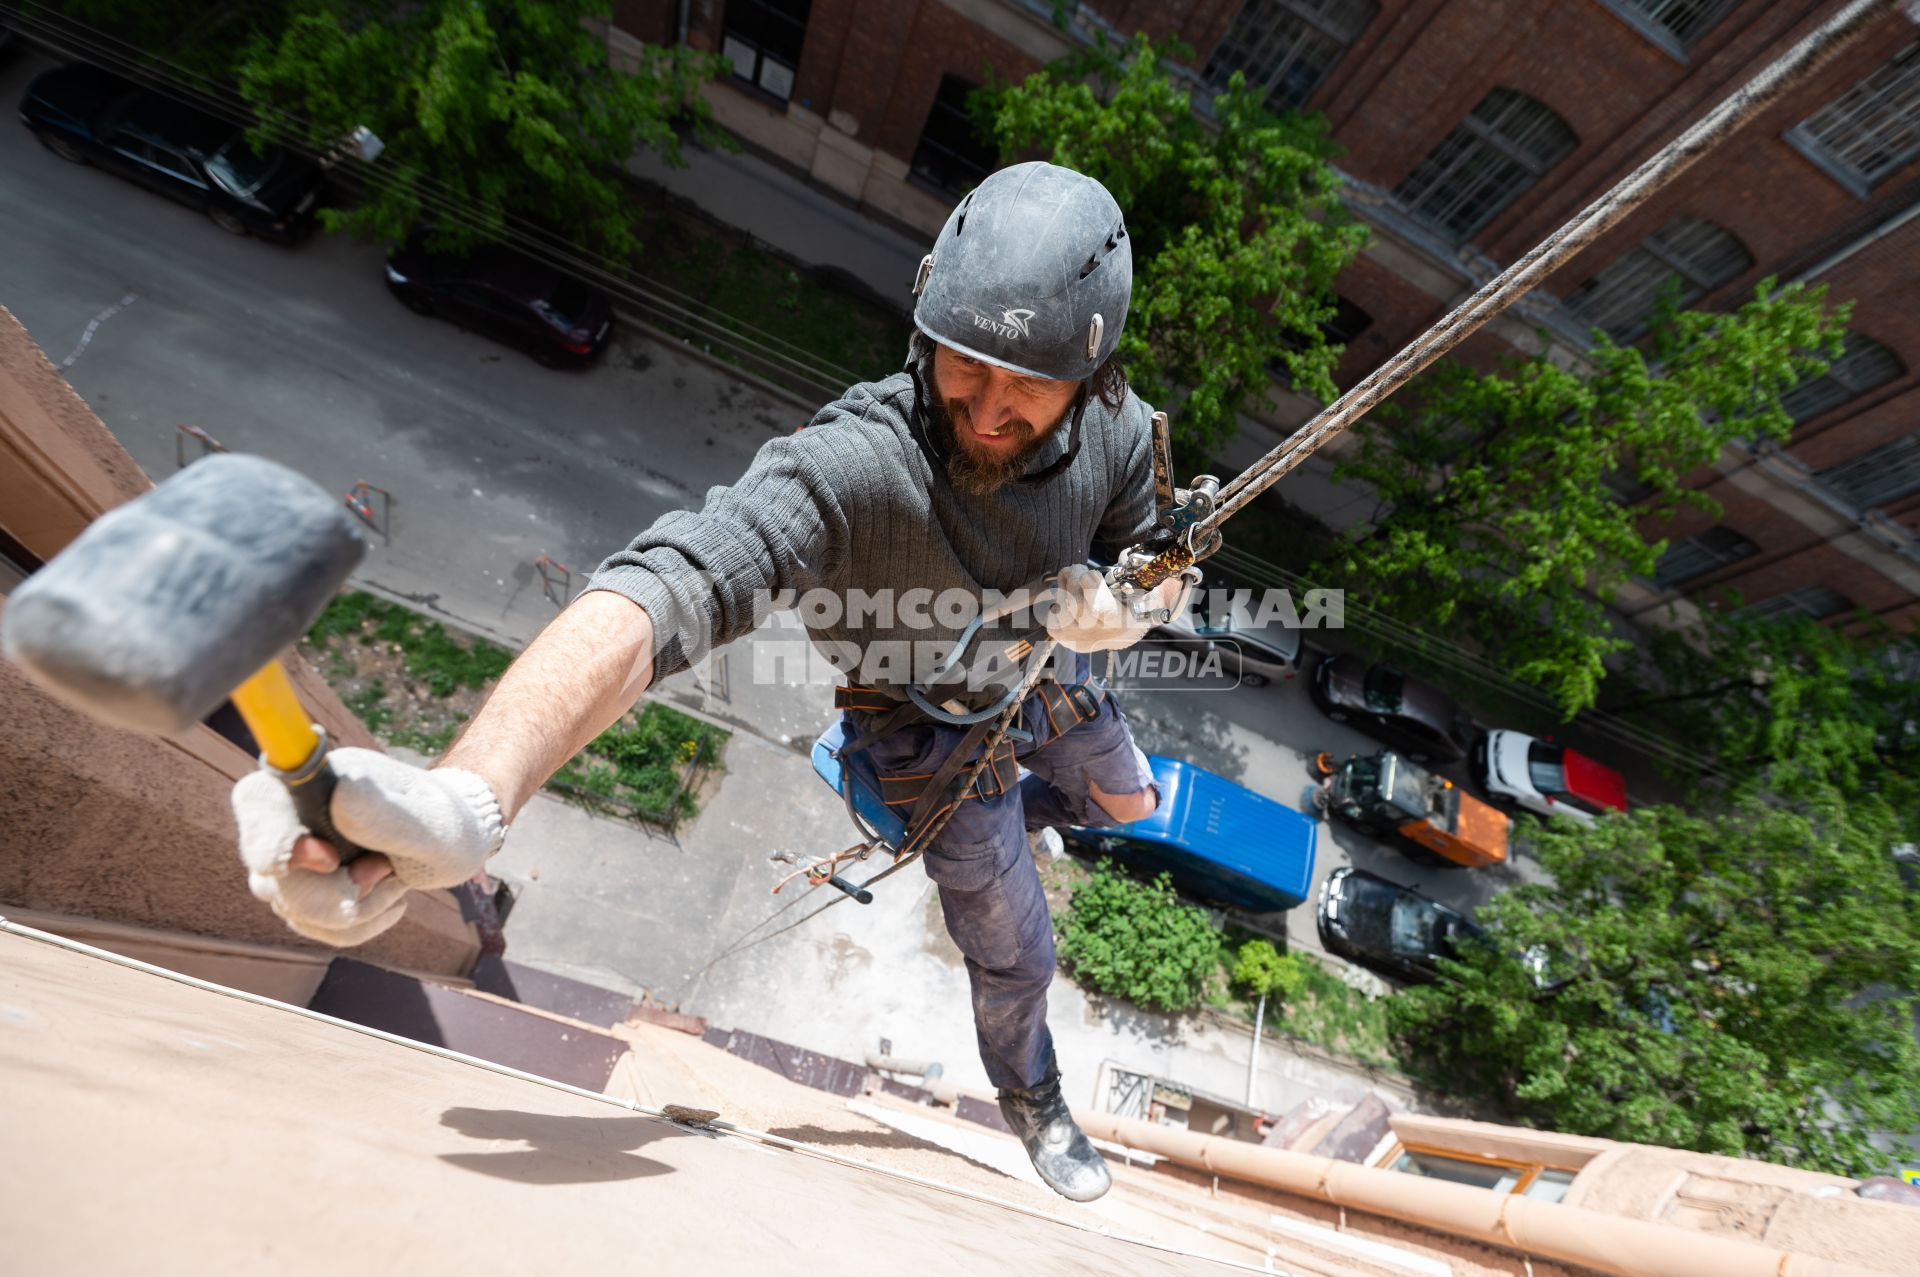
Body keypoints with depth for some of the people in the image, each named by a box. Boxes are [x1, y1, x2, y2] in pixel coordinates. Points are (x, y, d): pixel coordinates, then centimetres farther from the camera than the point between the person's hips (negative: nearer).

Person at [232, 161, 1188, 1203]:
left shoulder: (1114, 427, -25)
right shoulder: (854, 465, -44)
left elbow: (1163, 566, -9)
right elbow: (660, 590, -58)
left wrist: (1112, 606, -35)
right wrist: (462, 802, -74)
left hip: (1050, 680, 5)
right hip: (937, 736, -5)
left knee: (1128, 802, 32)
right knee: (1015, 958, 13)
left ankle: (1023, 807, 68)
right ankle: (1030, 1096, 51)